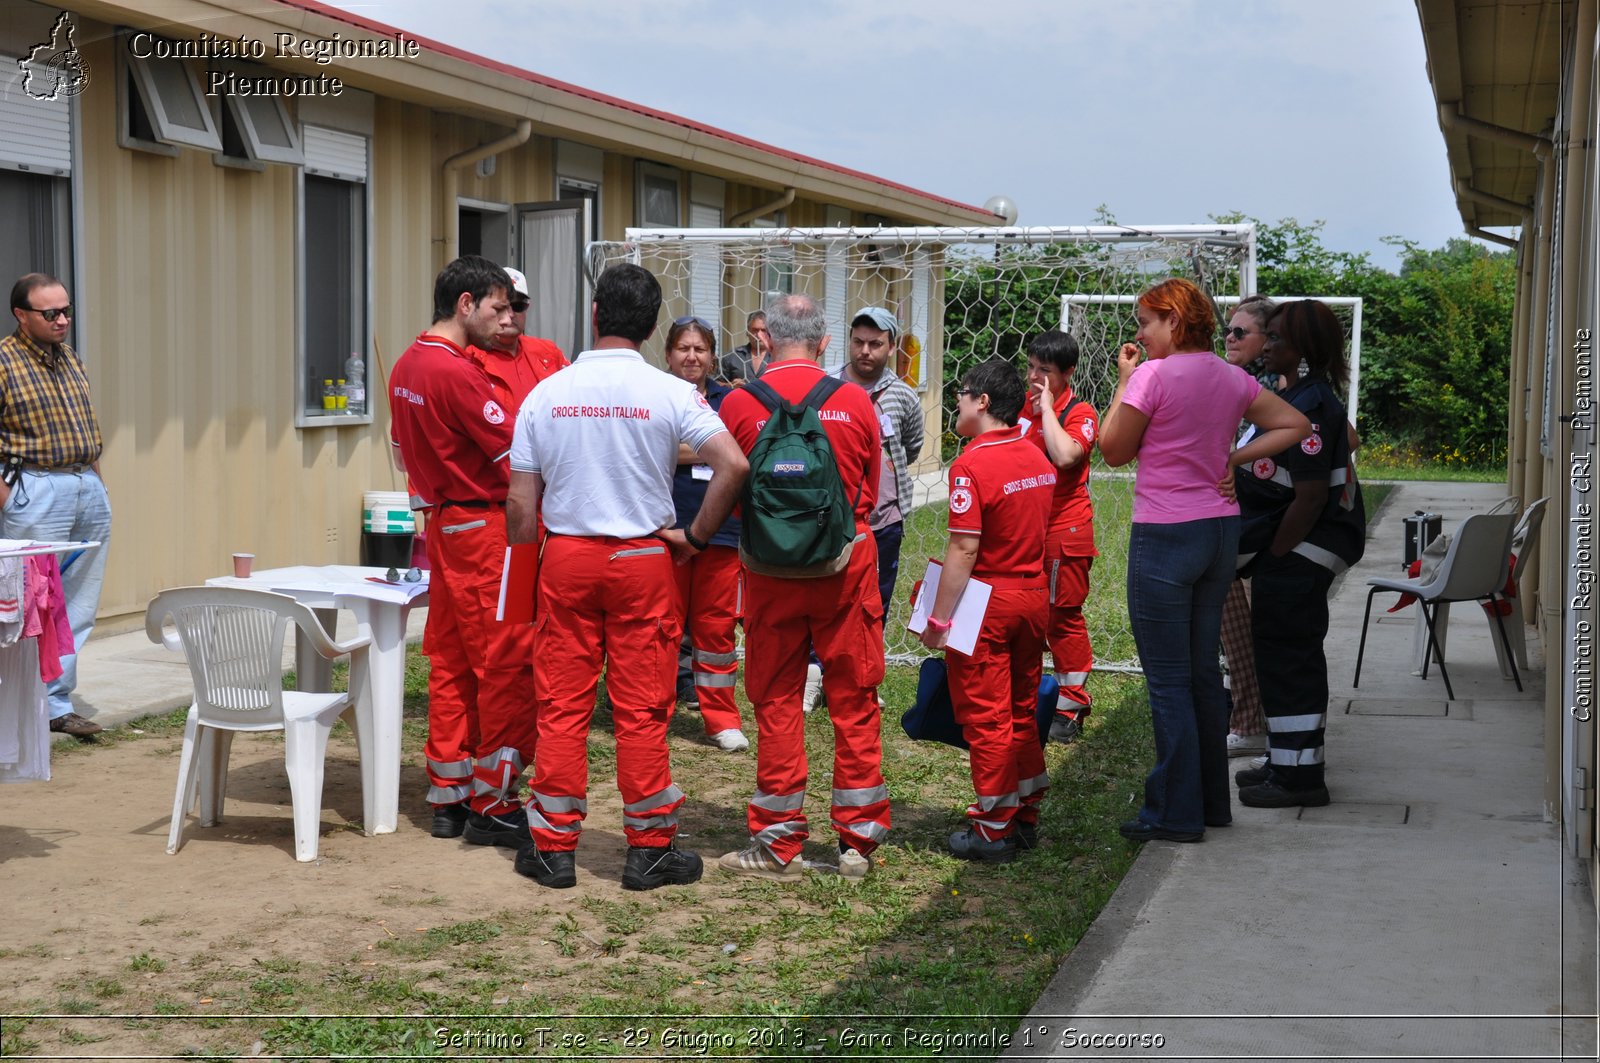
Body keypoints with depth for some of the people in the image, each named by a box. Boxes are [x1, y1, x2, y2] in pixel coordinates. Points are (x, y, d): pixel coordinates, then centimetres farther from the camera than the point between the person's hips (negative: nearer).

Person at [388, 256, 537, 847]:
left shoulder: (406, 367, 11)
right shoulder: (458, 372, -18)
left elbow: (404, 452, 20)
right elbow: (517, 451, -17)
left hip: (444, 526, 10)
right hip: (484, 527, -10)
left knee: (451, 662, 12)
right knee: (507, 663, -4)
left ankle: (449, 798, 18)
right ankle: (493, 806, 0)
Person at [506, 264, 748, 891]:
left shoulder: (546, 393, -1)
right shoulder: (669, 394, -7)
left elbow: (521, 503, 0)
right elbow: (732, 466, -17)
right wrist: (697, 537, -5)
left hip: (566, 558, 2)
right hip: (643, 558, -2)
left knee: (561, 704, 8)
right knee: (641, 708, 5)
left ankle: (553, 848, 14)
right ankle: (649, 850, 12)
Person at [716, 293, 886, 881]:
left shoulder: (739, 403, -6)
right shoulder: (856, 402, -3)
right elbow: (870, 493, 7)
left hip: (771, 564, 0)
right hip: (848, 559, 1)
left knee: (777, 700, 8)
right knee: (854, 699, 9)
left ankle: (779, 844, 12)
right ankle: (859, 840, 15)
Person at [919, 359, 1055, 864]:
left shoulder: (972, 465, -18)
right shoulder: (1038, 459, 6)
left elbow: (964, 548, -21)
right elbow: (1048, 536, 12)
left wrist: (938, 618, -17)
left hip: (988, 600, -7)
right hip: (1035, 596, 7)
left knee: (985, 717, 2)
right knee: (1022, 711, 16)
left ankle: (994, 831, 8)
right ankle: (1025, 817, 25)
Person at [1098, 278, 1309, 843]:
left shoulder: (1154, 375, -13)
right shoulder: (1232, 379, 8)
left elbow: (1113, 451, -5)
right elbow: (1295, 425, 12)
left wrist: (1124, 381, 3)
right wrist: (1231, 458, 6)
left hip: (1166, 538, -7)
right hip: (1221, 529, 7)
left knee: (1168, 680, -1)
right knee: (1204, 673, 16)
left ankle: (1176, 813, 2)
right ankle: (1212, 801, 23)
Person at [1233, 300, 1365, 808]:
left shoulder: (1307, 406, -20)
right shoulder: (1303, 395, 13)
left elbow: (1311, 495, -25)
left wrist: (1275, 555, -18)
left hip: (1299, 553, -11)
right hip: (1300, 553, 11)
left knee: (1286, 656, -4)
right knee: (1291, 655, 17)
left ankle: (1298, 776, 3)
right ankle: (1291, 762, 28)